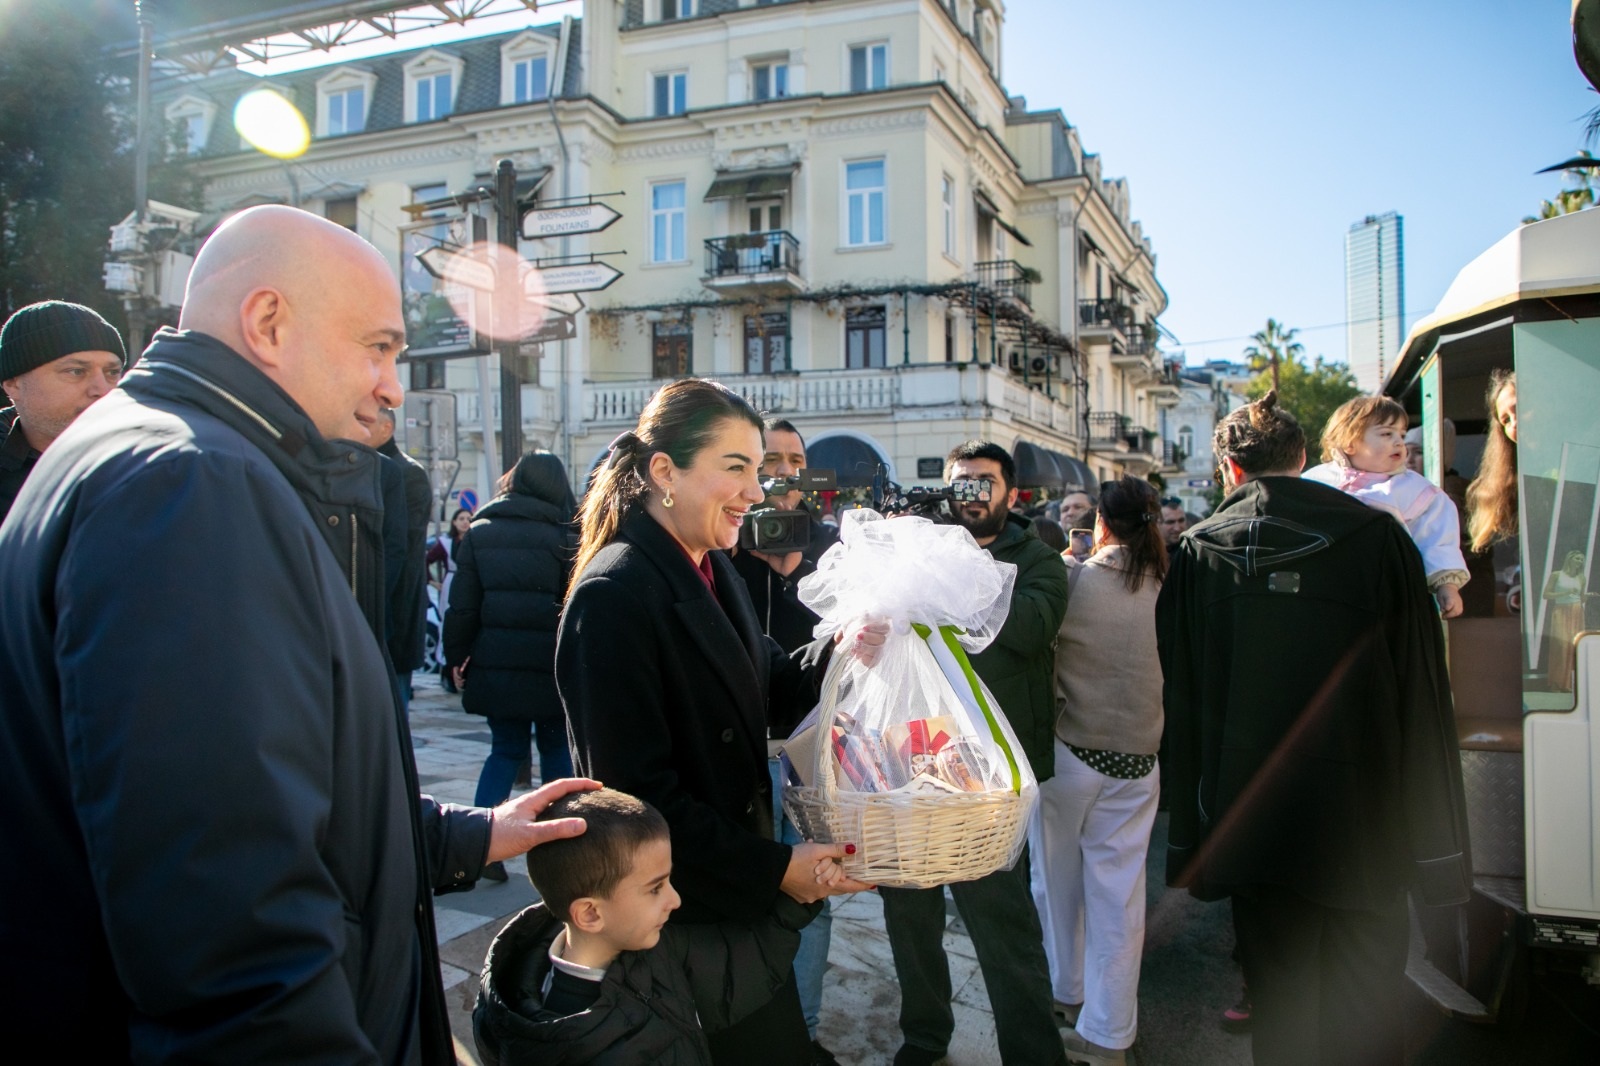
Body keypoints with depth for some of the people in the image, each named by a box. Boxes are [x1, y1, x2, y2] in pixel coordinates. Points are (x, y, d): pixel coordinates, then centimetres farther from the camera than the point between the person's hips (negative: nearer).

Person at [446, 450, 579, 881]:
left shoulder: (480, 532, 3)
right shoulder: (566, 535, -5)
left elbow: (462, 604, 4)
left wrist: (457, 656, 12)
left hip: (496, 668, 3)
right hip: (552, 668, -2)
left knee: (506, 749, 15)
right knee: (556, 748, 13)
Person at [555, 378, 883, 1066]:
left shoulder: (712, 572, 6)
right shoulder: (614, 595, -22)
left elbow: (767, 699, 7)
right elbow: (637, 791, -23)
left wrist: (839, 653, -12)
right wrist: (774, 868, -21)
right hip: (681, 911, -8)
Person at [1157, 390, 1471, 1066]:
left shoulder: (1199, 553, -3)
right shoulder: (1377, 536, -6)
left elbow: (1182, 704, 1)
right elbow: (1424, 694, -4)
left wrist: (1191, 840, 9)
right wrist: (1440, 844, 3)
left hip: (1253, 824, 1)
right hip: (1365, 826, -1)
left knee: (1279, 1010, 14)